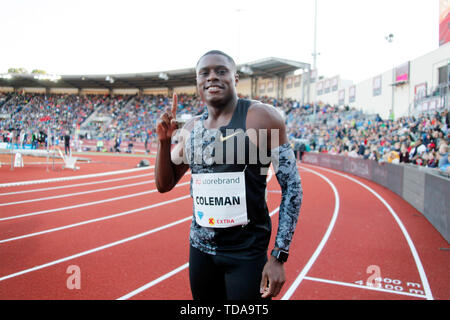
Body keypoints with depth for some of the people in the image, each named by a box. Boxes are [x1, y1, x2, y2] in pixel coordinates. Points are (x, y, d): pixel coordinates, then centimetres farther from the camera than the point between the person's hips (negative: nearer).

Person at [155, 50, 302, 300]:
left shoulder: (262, 117, -11)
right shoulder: (191, 128, 5)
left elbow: (292, 186, -10)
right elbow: (164, 185, 11)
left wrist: (279, 256, -14)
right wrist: (164, 140, -7)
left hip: (247, 252, -5)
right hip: (200, 248, 5)